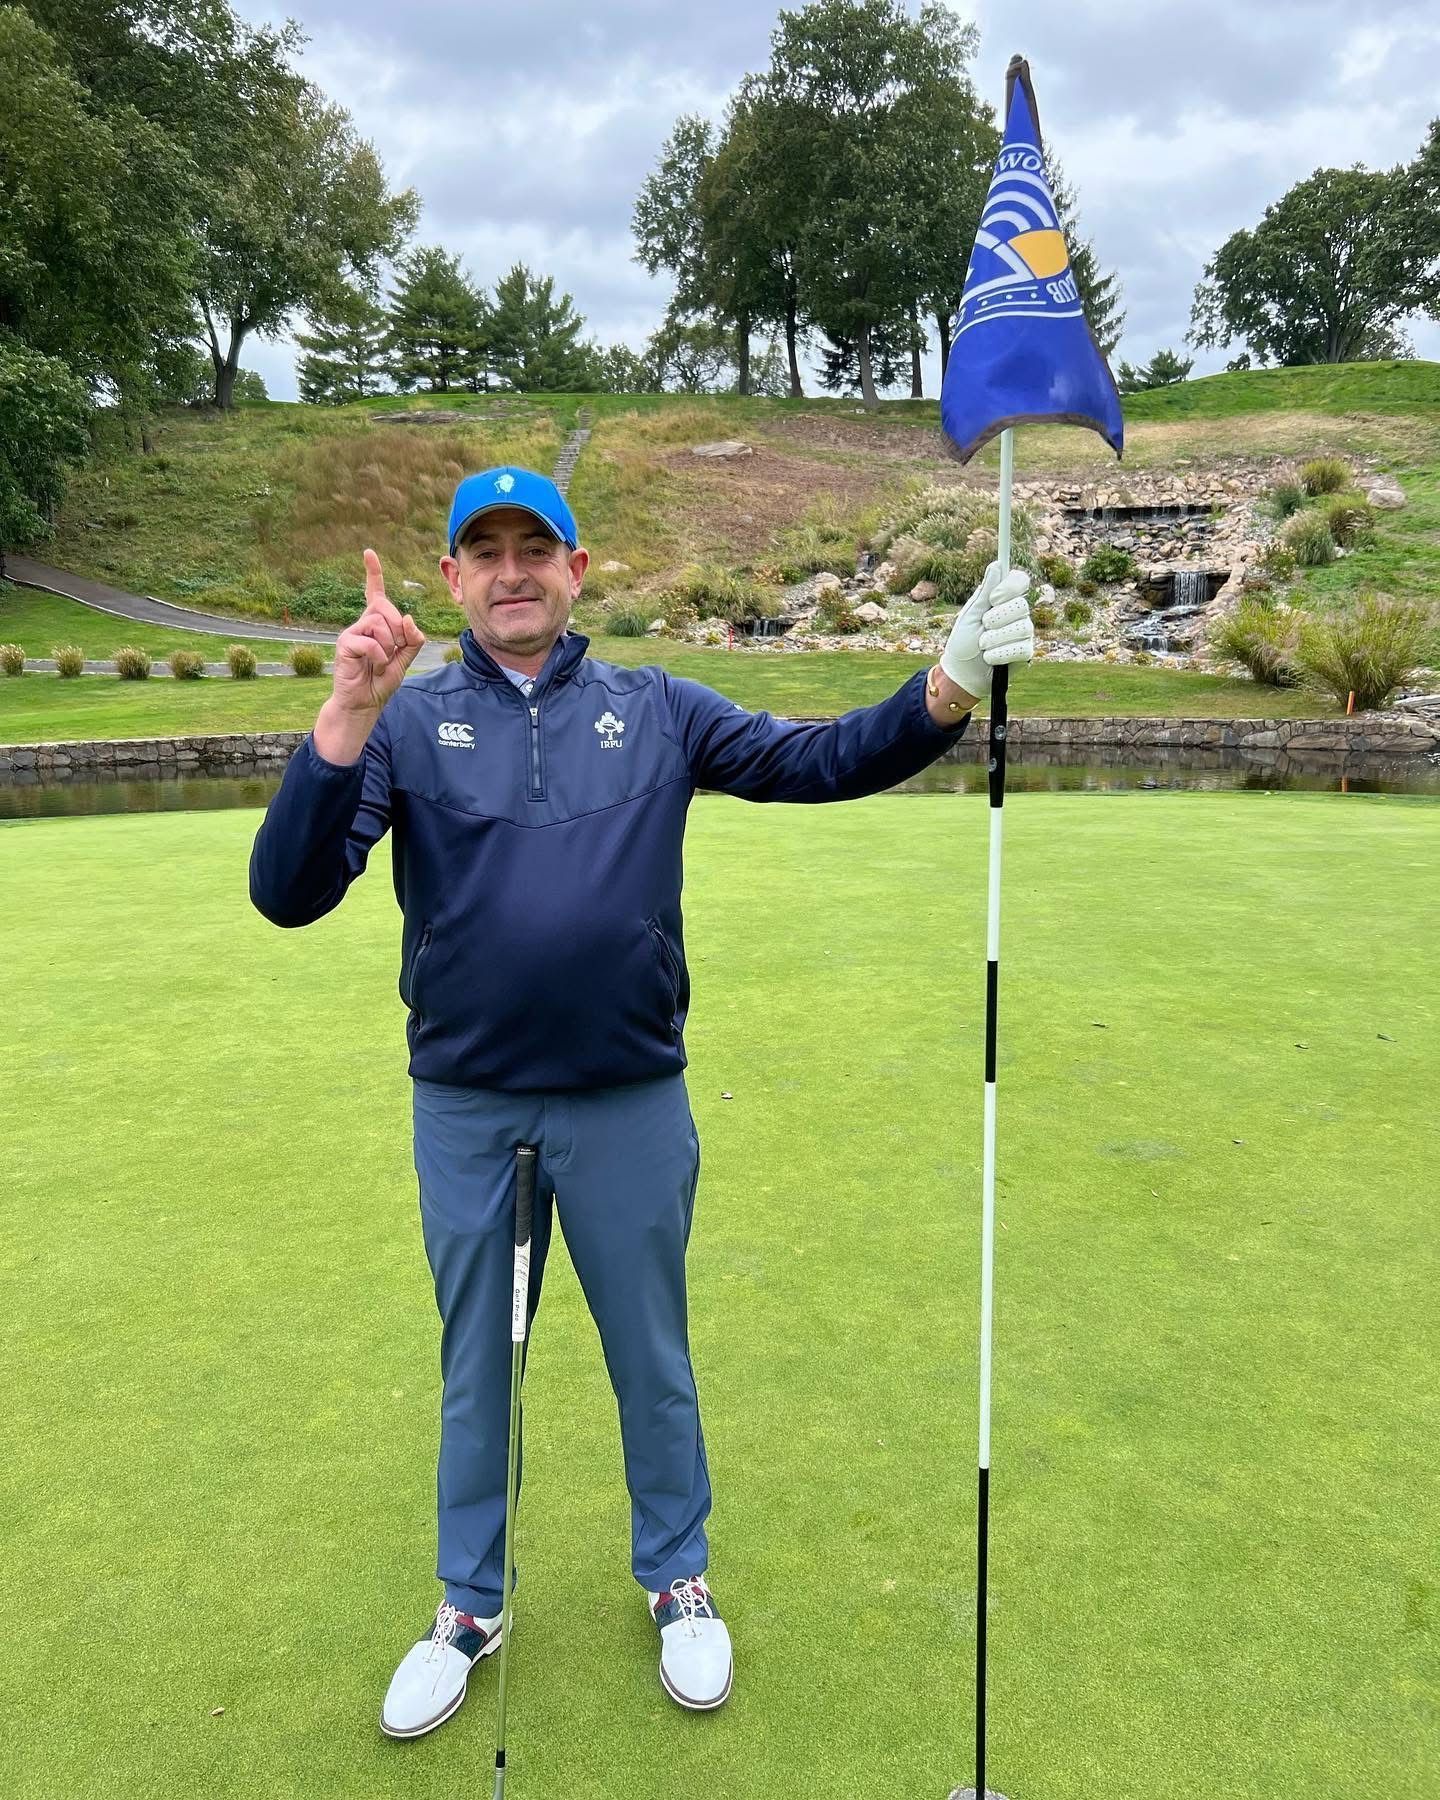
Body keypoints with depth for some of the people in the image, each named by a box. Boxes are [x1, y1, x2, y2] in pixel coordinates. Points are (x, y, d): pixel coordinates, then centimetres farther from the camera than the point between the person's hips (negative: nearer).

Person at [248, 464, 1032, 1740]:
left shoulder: (656, 711, 1)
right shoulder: (406, 722, -2)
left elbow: (824, 761, -6)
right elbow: (288, 893, -13)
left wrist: (947, 689, -22)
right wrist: (348, 713, -26)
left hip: (630, 1104, 0)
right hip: (465, 1112, 0)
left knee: (653, 1358, 16)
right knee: (476, 1367, 18)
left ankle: (679, 1583, 40)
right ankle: (470, 1608, 40)